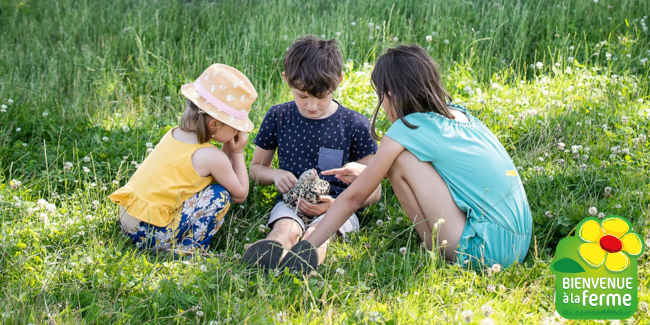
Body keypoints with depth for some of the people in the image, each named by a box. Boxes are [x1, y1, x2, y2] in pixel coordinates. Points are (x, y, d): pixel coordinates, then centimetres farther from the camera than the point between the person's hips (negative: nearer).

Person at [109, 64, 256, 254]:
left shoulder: (174, 135, 7)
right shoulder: (211, 157, -15)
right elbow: (240, 194, -1)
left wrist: (228, 149, 6)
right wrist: (238, 152, 5)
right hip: (152, 235, -9)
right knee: (219, 195, -9)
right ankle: (189, 251, -4)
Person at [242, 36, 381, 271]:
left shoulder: (354, 124, 1)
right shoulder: (278, 117, 8)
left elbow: (373, 189, 3)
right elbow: (256, 168, 22)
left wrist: (336, 204, -15)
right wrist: (276, 175, -3)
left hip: (337, 207, -1)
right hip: (291, 203, 1)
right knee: (286, 229, -34)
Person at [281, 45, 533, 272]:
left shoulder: (407, 130, -8)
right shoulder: (460, 114, 12)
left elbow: (353, 198, -2)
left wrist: (306, 246, 5)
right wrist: (367, 172, 36)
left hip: (487, 250, -8)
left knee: (401, 160, -5)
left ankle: (437, 253, 3)